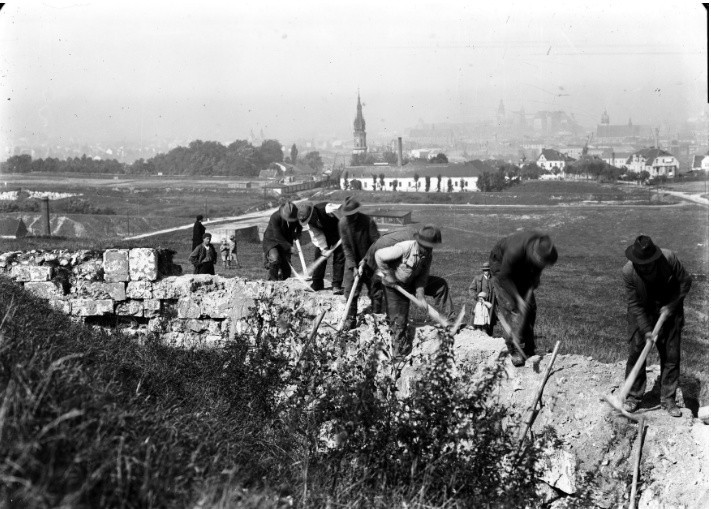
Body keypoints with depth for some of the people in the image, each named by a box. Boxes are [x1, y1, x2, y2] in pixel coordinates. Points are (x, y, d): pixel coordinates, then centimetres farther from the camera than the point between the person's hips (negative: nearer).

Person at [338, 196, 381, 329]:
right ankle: (350, 319, 9)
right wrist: (353, 267, -15)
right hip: (353, 263, 2)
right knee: (350, 292, -1)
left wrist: (366, 260, -20)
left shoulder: (368, 221, -19)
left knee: (376, 292, 2)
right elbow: (346, 247, -9)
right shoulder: (343, 223, -12)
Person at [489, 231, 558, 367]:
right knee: (510, 307, -16)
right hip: (500, 265, -6)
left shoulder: (545, 246, -27)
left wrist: (530, 291, -16)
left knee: (529, 306, 1)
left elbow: (537, 271, -8)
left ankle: (529, 350, 10)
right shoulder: (515, 252, -44)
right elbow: (505, 277, -27)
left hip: (522, 269, 6)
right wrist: (518, 298, -28)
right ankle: (514, 351, -14)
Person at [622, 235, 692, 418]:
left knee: (671, 354, 2)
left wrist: (671, 306, -14)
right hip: (642, 314, -1)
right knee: (636, 351, -3)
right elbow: (635, 304, -17)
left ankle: (668, 399, 11)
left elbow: (685, 281, -8)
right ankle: (633, 396, 11)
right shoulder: (628, 271, -24)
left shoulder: (669, 258, -24)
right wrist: (646, 330, -21)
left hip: (669, 309, 1)